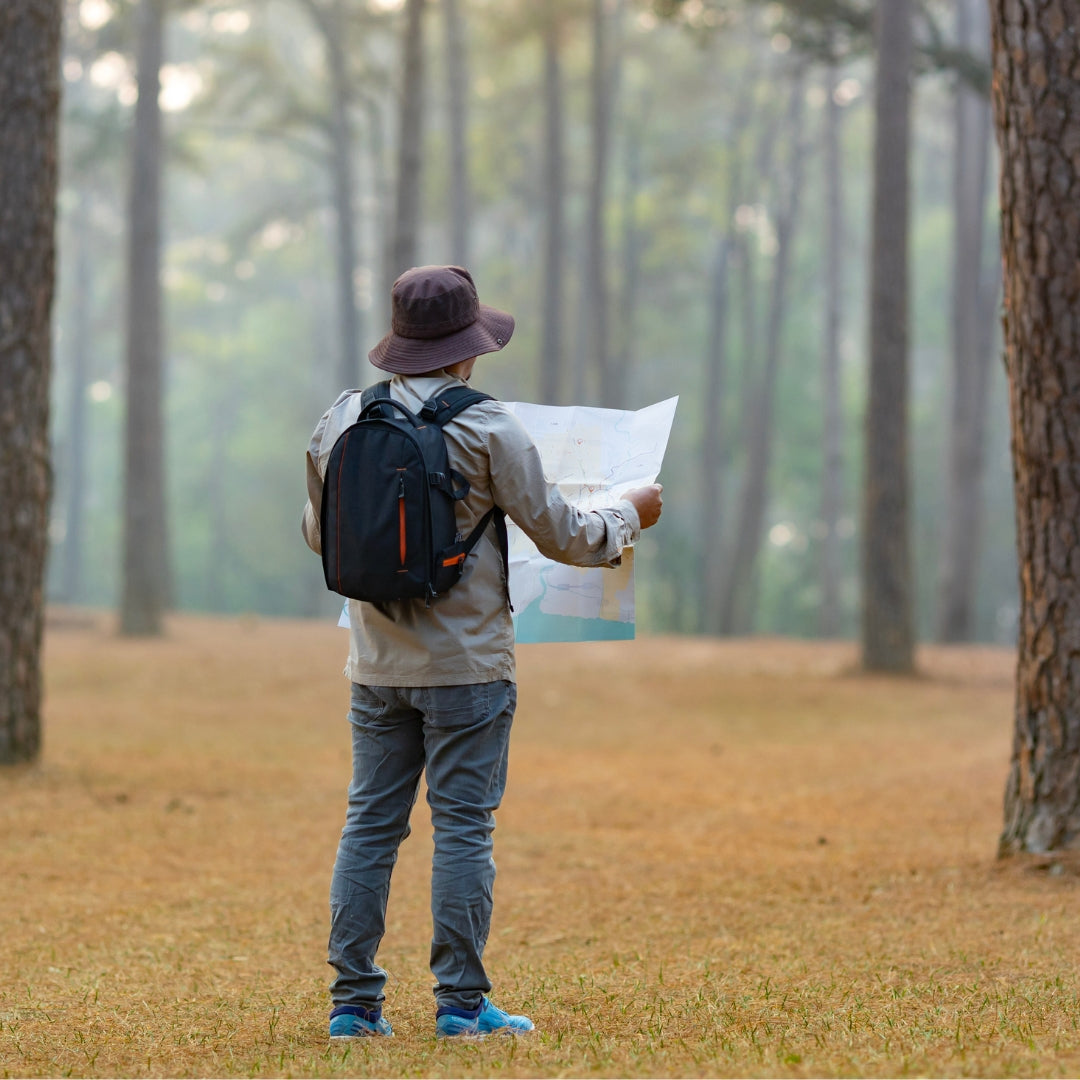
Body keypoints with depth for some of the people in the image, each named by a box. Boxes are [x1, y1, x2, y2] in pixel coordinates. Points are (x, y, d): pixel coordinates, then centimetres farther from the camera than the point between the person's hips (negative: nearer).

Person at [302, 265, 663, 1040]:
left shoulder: (342, 421, 3)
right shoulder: (488, 429, -11)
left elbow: (318, 534, 16)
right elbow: (559, 534, -4)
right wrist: (631, 514, 15)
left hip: (377, 664, 4)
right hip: (466, 664, -4)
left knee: (370, 824, 8)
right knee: (464, 828, 1)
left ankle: (353, 1002, 8)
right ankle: (462, 1004, 2)